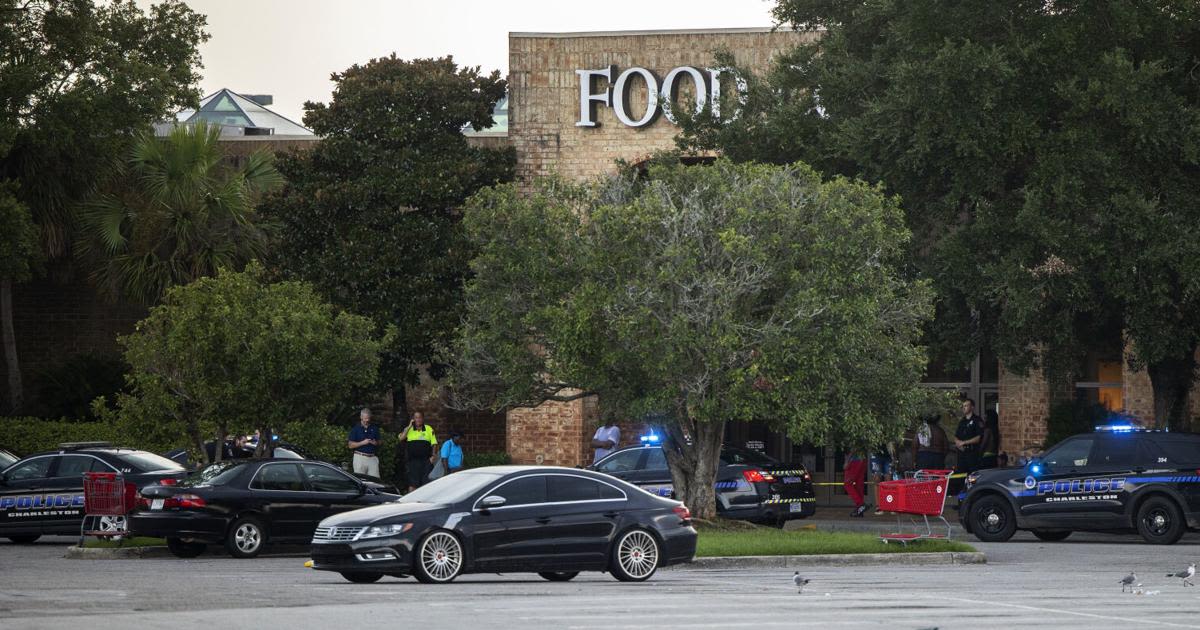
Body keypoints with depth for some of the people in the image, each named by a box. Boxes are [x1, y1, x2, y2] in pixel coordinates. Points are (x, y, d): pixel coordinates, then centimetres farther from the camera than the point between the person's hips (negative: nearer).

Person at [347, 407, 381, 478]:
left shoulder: (374, 428, 13)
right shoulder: (355, 429, 3)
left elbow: (379, 443, 19)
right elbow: (350, 445, -2)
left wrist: (375, 443, -5)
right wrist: (362, 443, -13)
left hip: (373, 458, 3)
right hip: (360, 458, -3)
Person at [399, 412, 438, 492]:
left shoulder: (429, 429, 10)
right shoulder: (408, 429, 9)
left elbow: (434, 444, 9)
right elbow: (401, 438, -9)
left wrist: (434, 455, -5)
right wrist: (409, 426, -8)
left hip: (426, 461, 1)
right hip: (413, 460, -1)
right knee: (412, 484, -3)